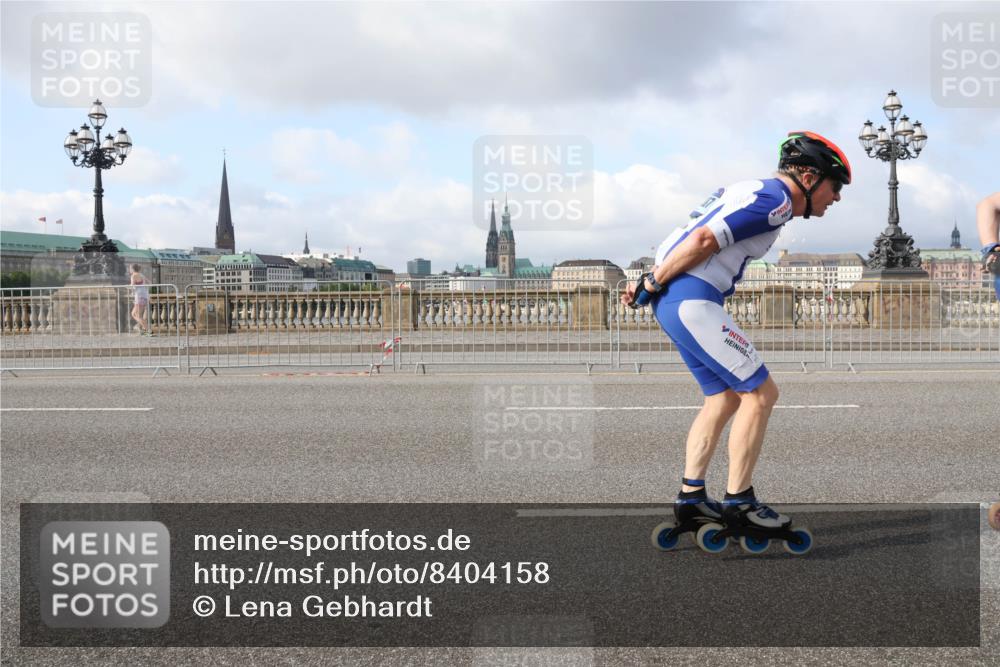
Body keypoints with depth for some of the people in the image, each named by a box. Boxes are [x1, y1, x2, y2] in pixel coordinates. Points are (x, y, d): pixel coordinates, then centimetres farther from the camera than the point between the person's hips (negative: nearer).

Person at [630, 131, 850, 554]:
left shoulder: (756, 192, 24)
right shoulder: (775, 197, -9)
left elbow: (694, 239, 21)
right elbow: (704, 240, -19)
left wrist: (651, 283, 15)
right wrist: (653, 283, -11)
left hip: (673, 301, 10)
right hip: (692, 300, -10)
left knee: (724, 398, 15)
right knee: (760, 393, -5)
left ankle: (691, 501, 17)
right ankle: (738, 506, -1)